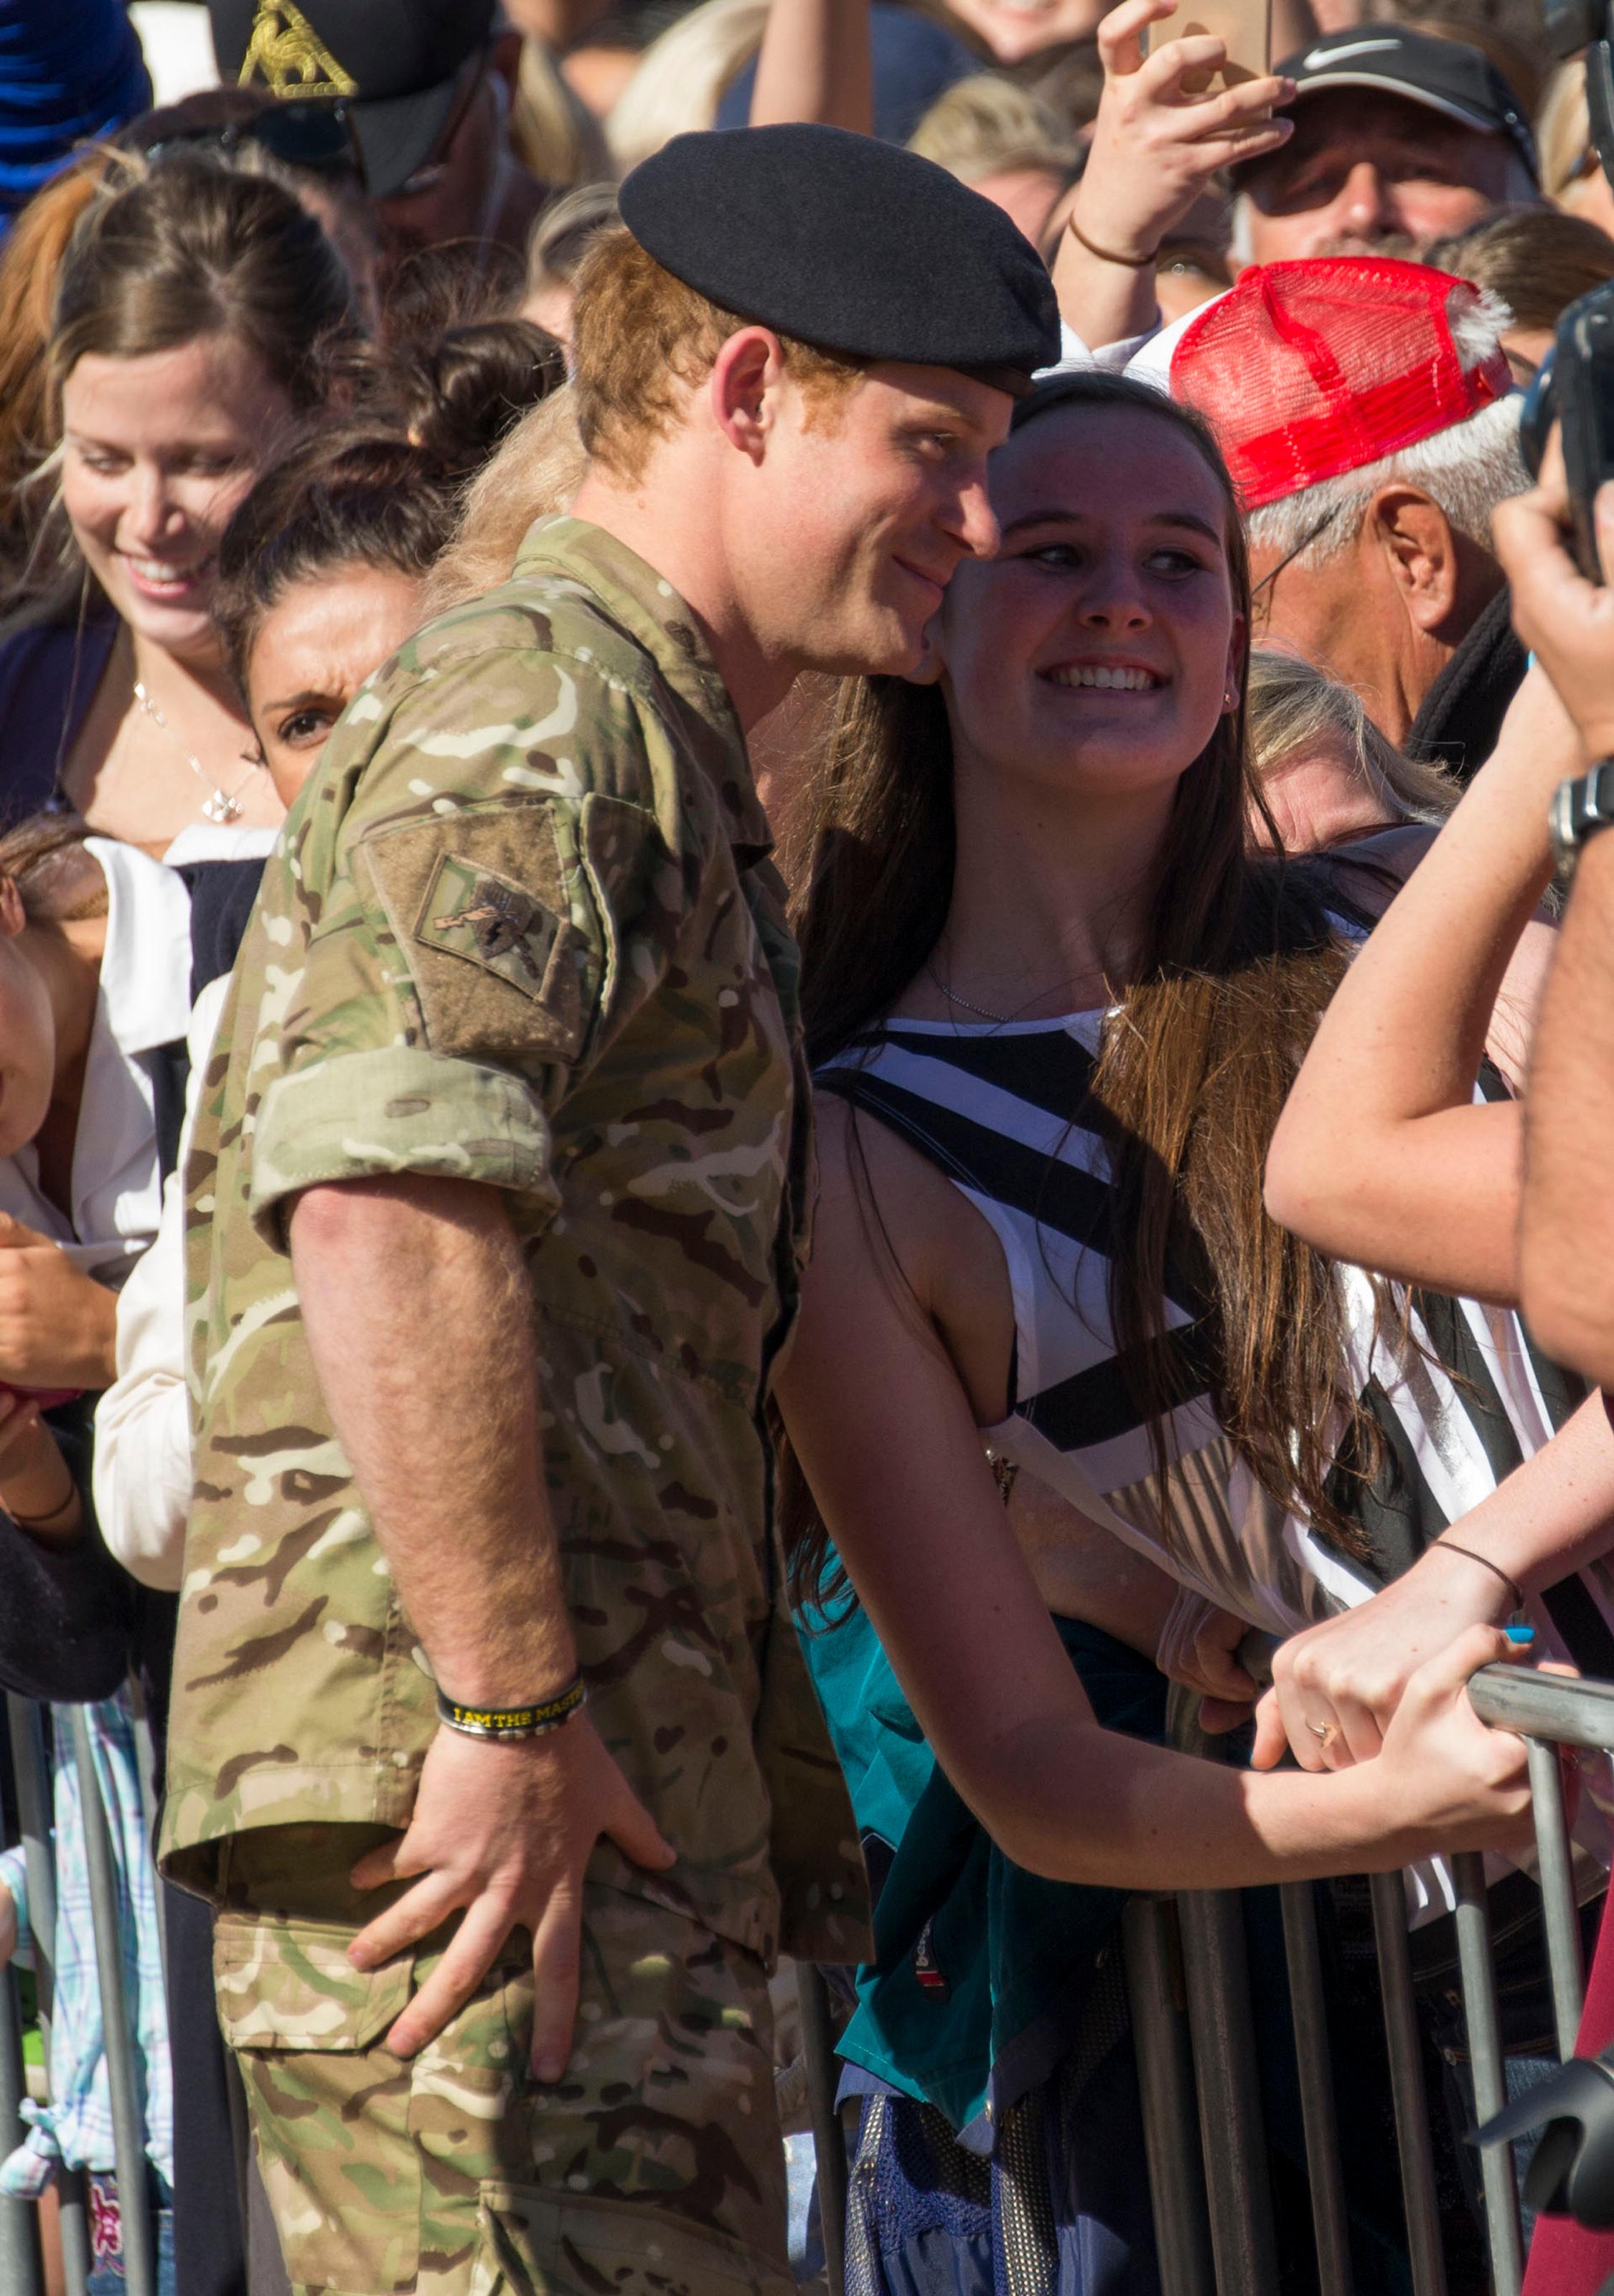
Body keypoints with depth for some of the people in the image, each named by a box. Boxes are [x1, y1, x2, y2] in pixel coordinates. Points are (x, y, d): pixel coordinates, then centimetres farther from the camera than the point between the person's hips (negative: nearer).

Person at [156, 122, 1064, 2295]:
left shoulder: (662, 752, 26)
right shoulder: (528, 712, -8)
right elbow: (384, 1204, -23)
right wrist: (509, 1707, -23)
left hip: (626, 1808, 10)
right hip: (482, 1793, -10)